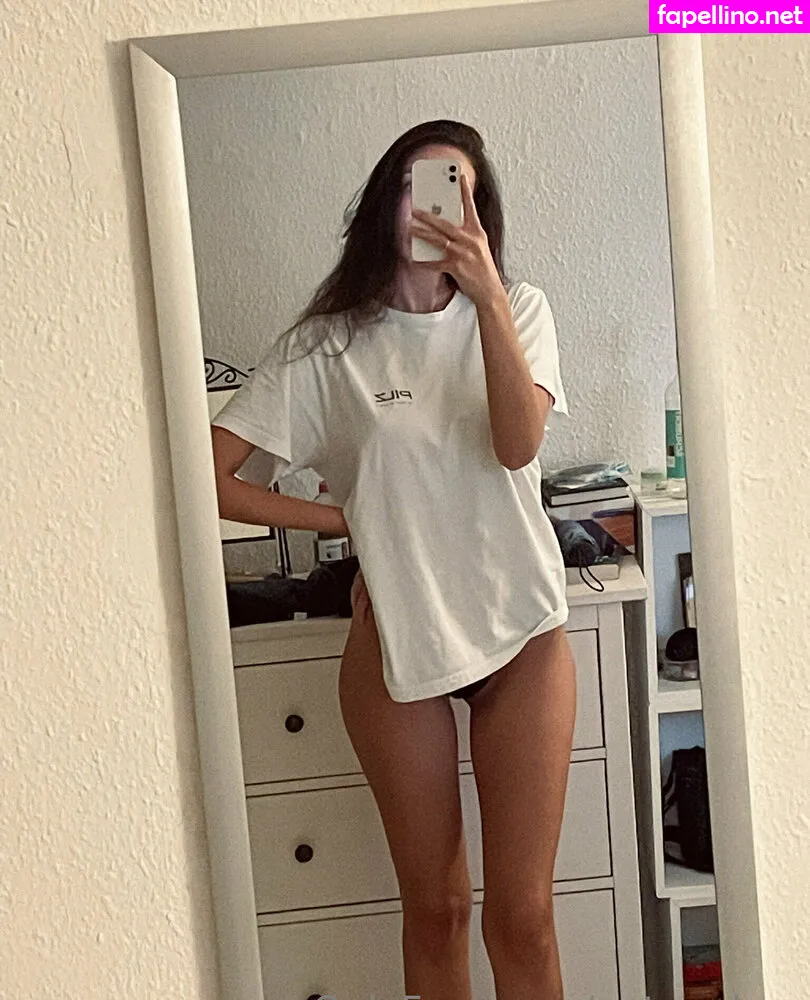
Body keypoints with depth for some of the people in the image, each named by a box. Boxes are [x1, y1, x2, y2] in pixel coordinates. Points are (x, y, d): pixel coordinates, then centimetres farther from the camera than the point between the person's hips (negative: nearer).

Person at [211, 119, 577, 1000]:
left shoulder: (518, 310, 4)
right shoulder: (328, 345, -2)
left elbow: (518, 445, -15)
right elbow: (206, 479, -7)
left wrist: (486, 292, -24)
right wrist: (347, 522, -2)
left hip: (521, 631, 1)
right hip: (397, 641, -1)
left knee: (522, 912, 5)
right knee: (434, 907, 13)